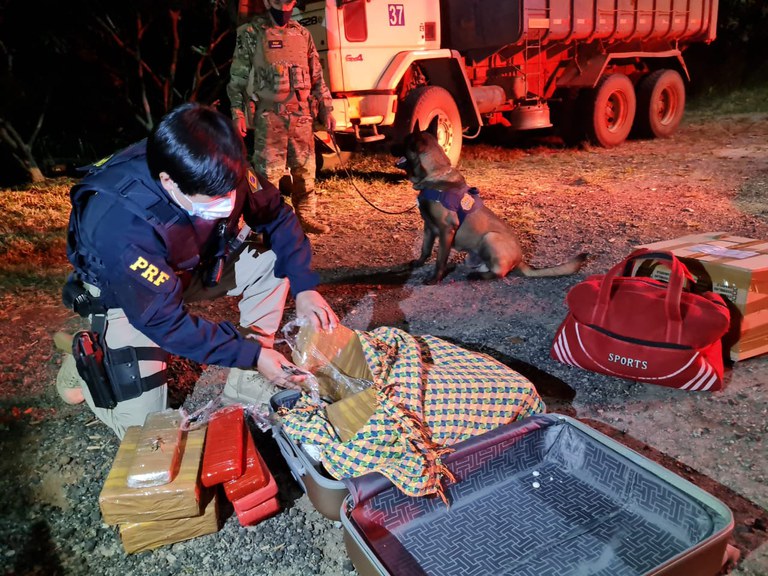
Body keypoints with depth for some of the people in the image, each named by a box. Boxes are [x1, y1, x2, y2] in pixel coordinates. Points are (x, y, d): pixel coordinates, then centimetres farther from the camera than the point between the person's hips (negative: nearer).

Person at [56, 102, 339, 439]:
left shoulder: (217, 174, -27)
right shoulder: (119, 225, -40)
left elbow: (275, 214, -11)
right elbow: (163, 319, -32)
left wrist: (304, 286, -22)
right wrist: (251, 354, -30)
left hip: (191, 266, 5)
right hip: (124, 294, -5)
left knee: (273, 261, -16)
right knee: (143, 426, -10)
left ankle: (245, 390, -6)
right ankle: (86, 355, 18)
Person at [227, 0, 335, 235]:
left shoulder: (302, 34, 13)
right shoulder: (251, 34, 1)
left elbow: (317, 77, 15)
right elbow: (237, 78, -1)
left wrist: (326, 109, 10)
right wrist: (237, 112, -10)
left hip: (301, 115, 4)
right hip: (269, 116, -4)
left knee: (305, 169, 9)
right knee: (268, 171, -1)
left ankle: (306, 216, 21)